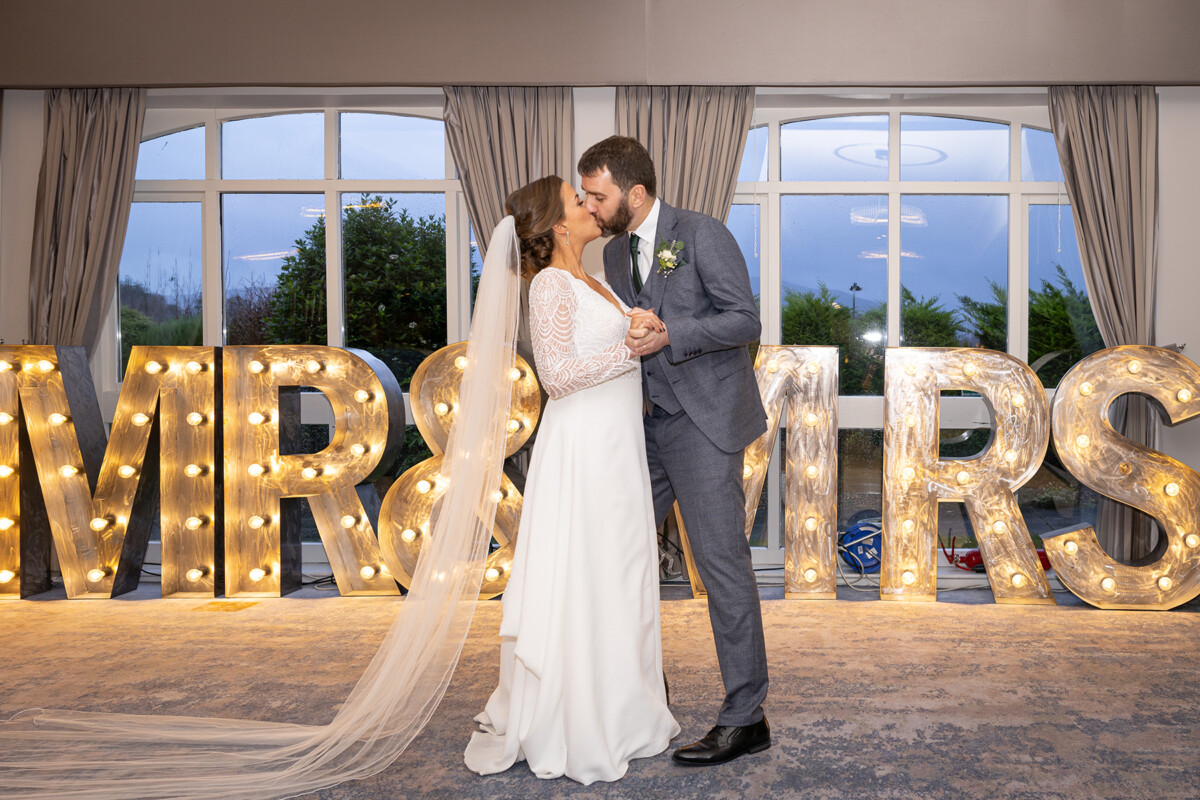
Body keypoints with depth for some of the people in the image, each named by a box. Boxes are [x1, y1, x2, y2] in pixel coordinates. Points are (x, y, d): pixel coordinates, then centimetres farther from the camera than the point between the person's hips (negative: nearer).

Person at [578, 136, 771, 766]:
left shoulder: (701, 234, -10)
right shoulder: (614, 254, 12)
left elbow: (745, 321, -14)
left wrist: (669, 334, -23)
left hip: (702, 422, -8)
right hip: (646, 423, 8)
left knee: (722, 563, -5)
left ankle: (745, 719, 6)